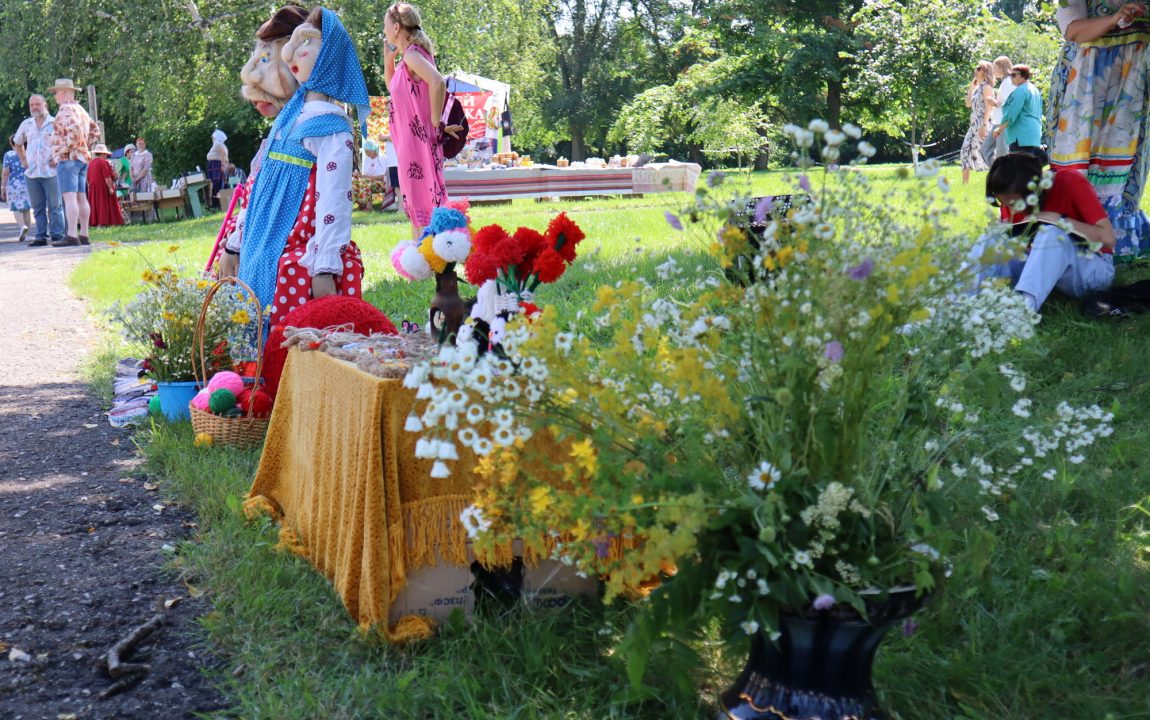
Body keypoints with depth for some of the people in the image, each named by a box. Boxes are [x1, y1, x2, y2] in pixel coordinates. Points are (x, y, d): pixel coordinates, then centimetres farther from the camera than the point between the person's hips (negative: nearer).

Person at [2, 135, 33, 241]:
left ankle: (23, 226, -23)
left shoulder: (8, 155, -4)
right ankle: (25, 234, 9)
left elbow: (6, 173, -7)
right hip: (28, 184, 3)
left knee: (16, 208, 3)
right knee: (27, 209, 8)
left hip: (14, 185, -3)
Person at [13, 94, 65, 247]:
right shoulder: (26, 125, 13)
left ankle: (57, 236, -2)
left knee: (55, 206, -4)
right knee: (37, 207, 7)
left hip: (51, 172, -5)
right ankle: (41, 236, 11)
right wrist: (23, 160, 15)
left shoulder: (55, 123, -1)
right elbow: (18, 144, 28)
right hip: (31, 173, 5)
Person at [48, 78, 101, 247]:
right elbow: (95, 131, 26)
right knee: (81, 198, 8)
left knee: (69, 197, -15)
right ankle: (83, 236, 9)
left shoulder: (66, 109, -10)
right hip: (82, 158, 10)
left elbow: (74, 132, -24)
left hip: (67, 158, -10)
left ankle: (71, 236, -22)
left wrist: (62, 150, -16)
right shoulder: (81, 110, 19)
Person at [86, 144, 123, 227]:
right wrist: (110, 188, -16)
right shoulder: (104, 162, -11)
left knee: (96, 206, 9)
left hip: (93, 189, 7)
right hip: (103, 189, -7)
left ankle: (95, 223, 6)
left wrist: (90, 187, 24)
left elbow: (88, 179, 17)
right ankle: (101, 223, -11)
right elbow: (107, 177, -18)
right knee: (104, 206, -6)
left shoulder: (90, 163, 12)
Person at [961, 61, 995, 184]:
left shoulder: (986, 87, -8)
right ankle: (965, 184, 9)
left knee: (982, 152, -11)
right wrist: (971, 88, 15)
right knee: (965, 151, 5)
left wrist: (984, 126, -24)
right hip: (974, 124, 9)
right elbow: (968, 104, 20)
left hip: (982, 124, -9)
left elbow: (989, 107, -16)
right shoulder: (977, 87, 17)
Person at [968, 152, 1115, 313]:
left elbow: (1108, 238, -21)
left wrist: (1060, 220, -27)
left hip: (1093, 266, -5)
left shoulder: (1071, 184, -15)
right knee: (989, 241, -16)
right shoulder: (1012, 198, -2)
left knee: (1052, 234, -36)